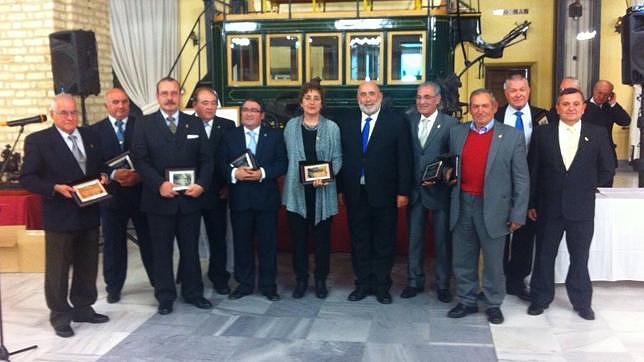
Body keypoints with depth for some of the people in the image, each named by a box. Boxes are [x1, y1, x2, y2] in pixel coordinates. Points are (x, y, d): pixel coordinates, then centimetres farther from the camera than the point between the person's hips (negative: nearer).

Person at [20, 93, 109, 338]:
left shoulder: (91, 137, 8)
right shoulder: (37, 141, -7)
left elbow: (100, 167, 19)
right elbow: (27, 179, -9)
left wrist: (103, 177, -4)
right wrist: (55, 188, -23)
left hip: (89, 214, 5)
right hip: (59, 216, -5)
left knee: (87, 266, 15)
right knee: (58, 269, 5)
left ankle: (83, 308, 31)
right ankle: (60, 315, 18)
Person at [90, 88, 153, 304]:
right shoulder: (95, 131, 4)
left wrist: (140, 175, -16)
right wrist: (113, 175, -17)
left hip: (141, 193, 0)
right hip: (112, 195, 1)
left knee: (149, 240, 5)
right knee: (113, 243, 9)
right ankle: (113, 287, 22)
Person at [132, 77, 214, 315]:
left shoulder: (194, 124, 8)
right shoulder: (145, 125, 1)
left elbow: (206, 159, 5)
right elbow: (141, 161, -6)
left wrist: (201, 184, -11)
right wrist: (159, 184, -18)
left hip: (190, 197, 2)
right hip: (159, 199, -2)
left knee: (190, 248, 11)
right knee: (162, 250, 7)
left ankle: (193, 292, 23)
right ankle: (165, 297, 18)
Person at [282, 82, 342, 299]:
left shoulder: (331, 127, 0)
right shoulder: (291, 126, 6)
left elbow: (337, 158, 0)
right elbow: (286, 156, 8)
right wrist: (294, 176, -3)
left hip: (322, 192, -1)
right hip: (296, 191, 1)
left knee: (322, 237, 7)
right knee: (298, 236, 6)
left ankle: (321, 280, 21)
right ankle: (301, 279, 20)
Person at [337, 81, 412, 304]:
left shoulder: (396, 122, -2)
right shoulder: (347, 123, 7)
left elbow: (404, 159, -4)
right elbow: (342, 158, 6)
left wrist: (403, 191, -8)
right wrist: (341, 189, 2)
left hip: (384, 193, -2)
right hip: (355, 193, 3)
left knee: (384, 243, 7)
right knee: (359, 242, 11)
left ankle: (382, 286, 20)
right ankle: (363, 284, 23)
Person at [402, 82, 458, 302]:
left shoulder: (450, 124, -8)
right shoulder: (408, 120, 3)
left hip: (439, 191, -3)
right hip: (415, 190, 3)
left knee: (442, 240, 8)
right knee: (414, 238, 13)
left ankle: (443, 284, 23)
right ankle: (415, 281, 27)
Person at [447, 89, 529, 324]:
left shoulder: (513, 136, -5)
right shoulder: (456, 133, 6)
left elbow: (521, 179, -4)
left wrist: (518, 214, -7)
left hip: (493, 208, -3)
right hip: (462, 205, 3)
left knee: (493, 261, 8)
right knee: (463, 259, 13)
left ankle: (494, 304, 25)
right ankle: (467, 301, 28)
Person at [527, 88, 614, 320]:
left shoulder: (598, 134, 0)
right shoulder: (542, 134, 0)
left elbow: (607, 170, 7)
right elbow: (533, 171, 2)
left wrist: (586, 187, 2)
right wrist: (531, 203, 1)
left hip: (582, 208, 0)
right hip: (549, 207, 0)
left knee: (580, 257, 10)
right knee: (544, 255, 10)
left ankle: (581, 302, 26)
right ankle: (540, 299, 24)